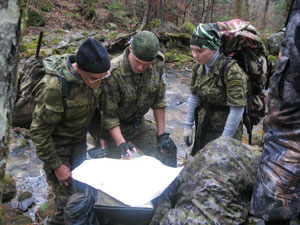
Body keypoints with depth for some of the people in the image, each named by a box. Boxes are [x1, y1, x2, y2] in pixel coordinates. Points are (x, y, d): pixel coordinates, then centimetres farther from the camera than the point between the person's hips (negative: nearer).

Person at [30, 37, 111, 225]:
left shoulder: (92, 76, -11)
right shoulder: (54, 87, -32)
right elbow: (39, 131, -22)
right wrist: (57, 166, -17)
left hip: (79, 141, 6)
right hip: (57, 145, -6)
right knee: (68, 202, -5)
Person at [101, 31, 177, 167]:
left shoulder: (158, 63, -14)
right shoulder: (113, 73, -29)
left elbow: (158, 101, -4)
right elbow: (109, 116, -23)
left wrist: (162, 134, -5)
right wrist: (121, 143, -33)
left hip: (138, 123, 4)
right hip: (115, 128, -4)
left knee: (167, 150, -1)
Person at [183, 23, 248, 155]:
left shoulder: (232, 71, -24)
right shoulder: (199, 67, -3)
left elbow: (237, 110, -23)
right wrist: (188, 126, 8)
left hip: (225, 128, -6)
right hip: (203, 127, 6)